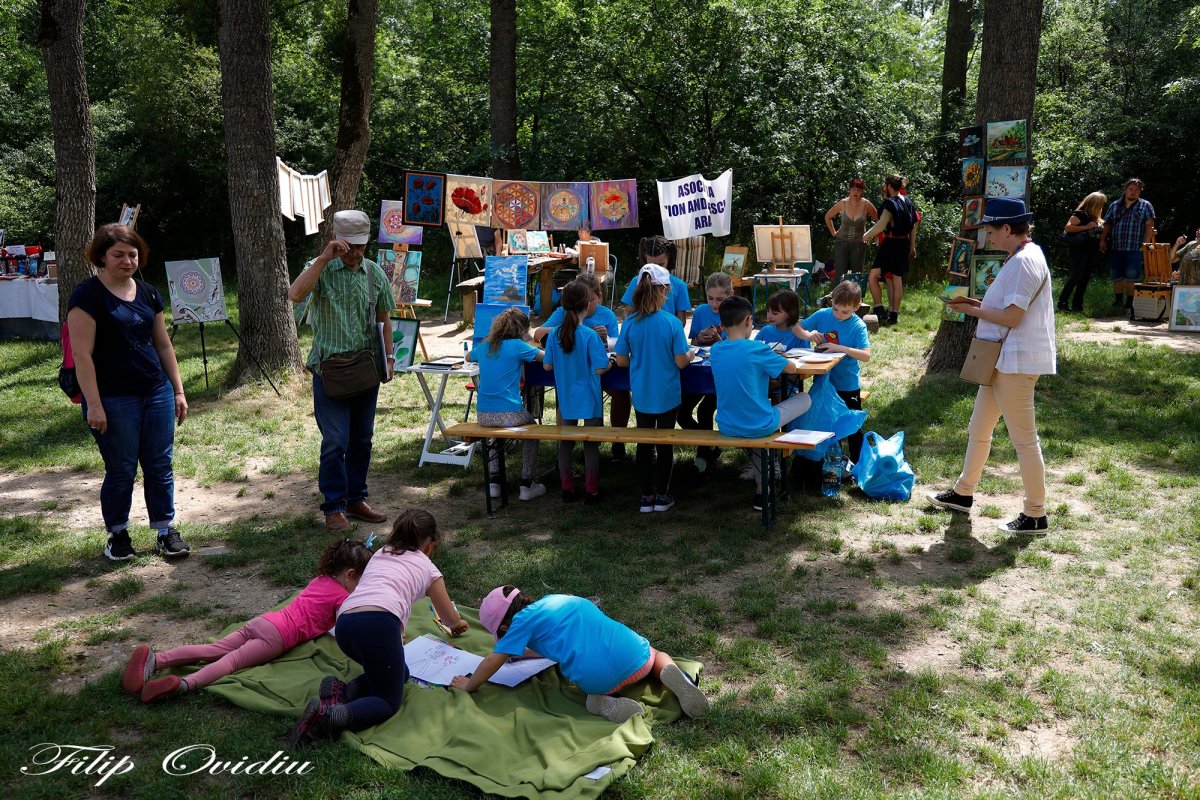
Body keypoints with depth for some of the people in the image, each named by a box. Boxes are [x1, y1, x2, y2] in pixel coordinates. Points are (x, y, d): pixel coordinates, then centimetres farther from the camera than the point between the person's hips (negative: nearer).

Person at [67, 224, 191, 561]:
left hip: (157, 394, 5)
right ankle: (117, 536, 22)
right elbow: (82, 354, -12)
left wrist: (178, 391, 12)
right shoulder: (88, 295, -7)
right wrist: (93, 404, -16)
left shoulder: (148, 293, 11)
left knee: (160, 467, 8)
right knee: (121, 471, 4)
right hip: (115, 400, -5)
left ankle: (166, 533, 18)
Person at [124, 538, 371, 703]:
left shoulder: (320, 580, 28)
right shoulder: (341, 596, 3)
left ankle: (154, 660, -19)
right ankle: (185, 683, -45)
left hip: (262, 620, 7)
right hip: (277, 635, -7)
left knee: (212, 650, -3)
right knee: (232, 660, -22)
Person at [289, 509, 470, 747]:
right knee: (389, 702, 7)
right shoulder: (427, 568, 23)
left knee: (399, 671, 26)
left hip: (344, 623, 6)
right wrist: (458, 624, 62)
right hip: (378, 622, -6)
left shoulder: (379, 554, 34)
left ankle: (344, 690, 2)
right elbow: (451, 619, 37)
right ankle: (332, 715, -20)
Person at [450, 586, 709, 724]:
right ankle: (669, 674, 2)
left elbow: (491, 663, 9)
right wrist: (522, 652, 46)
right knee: (654, 655, 37)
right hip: (636, 658, 4)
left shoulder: (524, 619, 6)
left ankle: (604, 702, -3)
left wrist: (468, 685, 26)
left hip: (598, 680, -4)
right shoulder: (556, 599, 25)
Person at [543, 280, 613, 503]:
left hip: (565, 397, 4)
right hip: (589, 398, -4)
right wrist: (611, 362, 2)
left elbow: (547, 365, 2)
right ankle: (591, 491, 13)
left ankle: (567, 488, 21)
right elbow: (600, 368, -18)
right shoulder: (590, 336, -18)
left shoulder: (554, 334, -5)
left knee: (565, 442, 15)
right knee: (591, 443, 7)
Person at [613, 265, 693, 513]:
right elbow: (681, 362, -15)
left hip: (641, 395, 2)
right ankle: (662, 496, 20)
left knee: (644, 444, 14)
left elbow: (621, 361, -4)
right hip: (667, 395, -2)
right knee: (665, 444, 12)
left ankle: (647, 497, 20)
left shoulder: (630, 323, -9)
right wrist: (690, 354, 7)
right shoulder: (672, 323, -17)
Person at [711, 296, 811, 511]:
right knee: (805, 399, 15)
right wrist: (775, 359, 16)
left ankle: (761, 489, 35)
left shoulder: (716, 350, -1)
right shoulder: (756, 349, -18)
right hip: (758, 426, -5)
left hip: (726, 427, 6)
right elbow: (792, 368, -3)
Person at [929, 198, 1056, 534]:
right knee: (978, 429, 20)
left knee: (1024, 438, -2)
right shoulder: (1025, 256, 14)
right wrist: (980, 304, 10)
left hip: (1016, 362, -11)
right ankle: (963, 493, 34)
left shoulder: (1023, 262, -20)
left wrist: (971, 310, -11)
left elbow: (1012, 317, -24)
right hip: (1004, 360, 11)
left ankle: (1035, 515, 8)